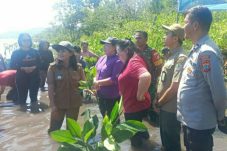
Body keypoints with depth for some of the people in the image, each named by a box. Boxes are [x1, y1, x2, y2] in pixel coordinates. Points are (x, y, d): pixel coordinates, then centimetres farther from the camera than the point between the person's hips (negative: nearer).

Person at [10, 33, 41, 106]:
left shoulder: (35, 52, 6)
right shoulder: (16, 53, -2)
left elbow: (39, 63, 7)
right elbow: (12, 66, -5)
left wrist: (34, 67, -14)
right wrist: (23, 68, -19)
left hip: (34, 77, 2)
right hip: (21, 78, -2)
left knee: (34, 96, 9)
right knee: (22, 96, -1)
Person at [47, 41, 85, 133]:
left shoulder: (78, 67, -4)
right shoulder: (53, 68, -9)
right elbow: (50, 87, -9)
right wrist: (52, 104, -12)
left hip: (74, 104, 2)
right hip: (58, 103, -2)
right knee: (54, 129, 7)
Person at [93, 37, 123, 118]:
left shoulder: (118, 61, -18)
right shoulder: (102, 58, 8)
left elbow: (115, 79, -25)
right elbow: (95, 71, 12)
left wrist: (99, 83, -21)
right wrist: (94, 81, -9)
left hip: (112, 97, -8)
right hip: (101, 95, 8)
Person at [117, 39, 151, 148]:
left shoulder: (134, 61, -24)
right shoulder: (130, 61, 8)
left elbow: (146, 76, -43)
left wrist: (140, 95, -30)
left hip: (135, 106, -9)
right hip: (132, 105, 9)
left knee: (134, 134, 6)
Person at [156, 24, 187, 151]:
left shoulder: (181, 58, -21)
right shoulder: (171, 56, 9)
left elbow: (174, 88, -24)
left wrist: (159, 103, -11)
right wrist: (158, 100, 4)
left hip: (171, 110, -9)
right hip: (165, 107, 9)